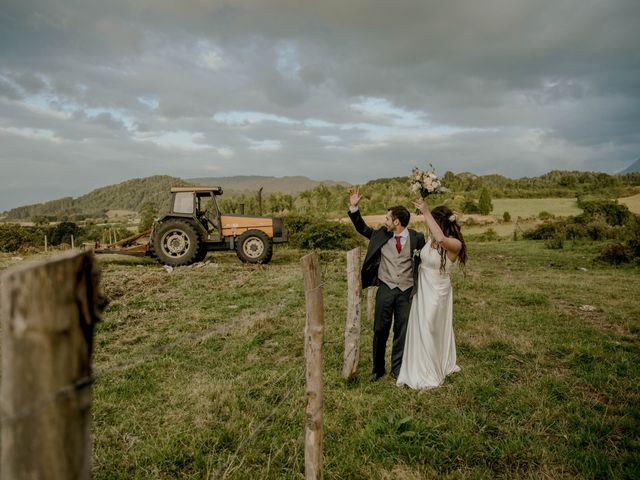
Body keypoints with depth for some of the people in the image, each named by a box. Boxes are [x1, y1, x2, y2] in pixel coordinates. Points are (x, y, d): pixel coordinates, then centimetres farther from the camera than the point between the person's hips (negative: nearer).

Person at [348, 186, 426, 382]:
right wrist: (353, 207, 4)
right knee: (380, 330, 7)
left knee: (402, 332, 9)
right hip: (386, 289, 1)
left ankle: (397, 368, 26)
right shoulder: (381, 234, 3)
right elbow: (362, 228, 13)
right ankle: (378, 368, 23)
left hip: (407, 291, -1)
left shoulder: (417, 238, -4)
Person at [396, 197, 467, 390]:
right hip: (422, 289, 6)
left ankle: (430, 374, 28)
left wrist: (426, 212, -41)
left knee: (429, 331, 6)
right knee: (419, 329, 16)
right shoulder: (430, 238, -5)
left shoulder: (455, 244, -22)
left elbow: (441, 239, -45)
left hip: (437, 292, -6)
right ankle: (420, 371, 36)